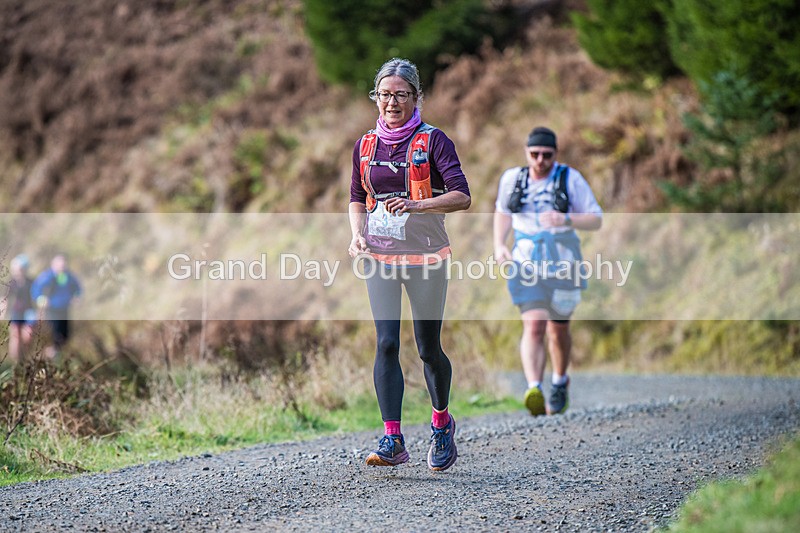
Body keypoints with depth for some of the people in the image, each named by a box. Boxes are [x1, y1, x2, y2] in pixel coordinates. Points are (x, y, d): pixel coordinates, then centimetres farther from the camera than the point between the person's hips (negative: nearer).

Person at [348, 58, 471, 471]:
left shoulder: (432, 141, -5)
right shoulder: (365, 146, 9)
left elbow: (461, 197, -14)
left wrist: (415, 206, -29)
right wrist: (357, 234, -1)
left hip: (425, 256, -3)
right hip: (379, 255, 3)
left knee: (428, 348, 5)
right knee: (386, 344, -9)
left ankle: (441, 424, 30)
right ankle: (392, 441, -12)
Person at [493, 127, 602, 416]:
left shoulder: (570, 179, -6)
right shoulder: (512, 178, 3)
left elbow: (596, 219, -6)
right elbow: (502, 212, 21)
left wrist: (565, 220, -24)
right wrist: (499, 245, 6)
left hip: (562, 264, 0)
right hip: (526, 263, 0)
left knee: (558, 329, 14)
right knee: (533, 326, -18)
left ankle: (560, 382, 40)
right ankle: (534, 390, -31)